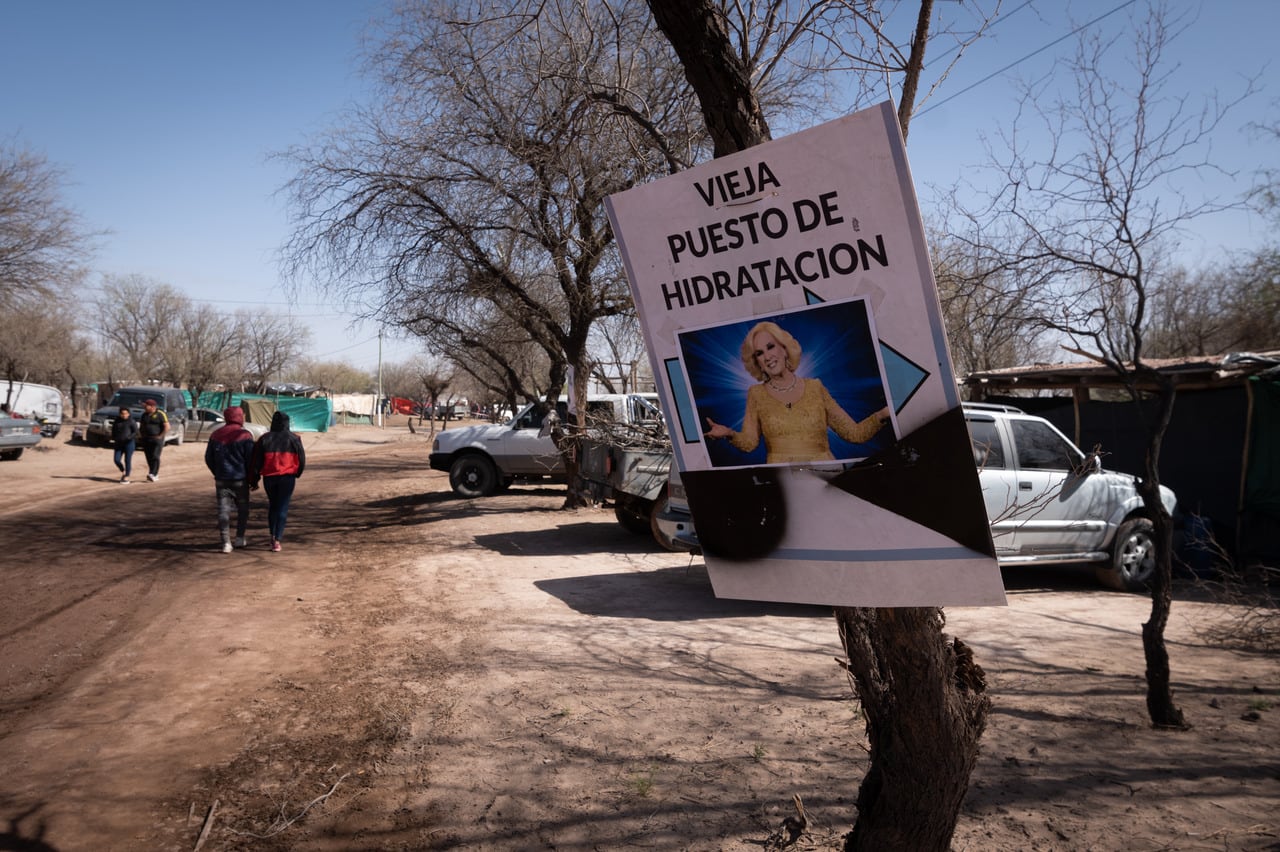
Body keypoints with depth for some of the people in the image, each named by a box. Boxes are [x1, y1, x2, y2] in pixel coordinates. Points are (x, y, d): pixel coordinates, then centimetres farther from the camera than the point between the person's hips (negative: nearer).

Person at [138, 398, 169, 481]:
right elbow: (141, 425, 22)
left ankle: (153, 474, -17)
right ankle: (156, 474, 14)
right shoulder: (144, 415, 10)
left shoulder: (160, 414, -8)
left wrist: (160, 436, -15)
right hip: (146, 440, 6)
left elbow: (167, 427, -12)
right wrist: (141, 435, 9)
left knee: (155, 457, -13)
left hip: (157, 439, -6)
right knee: (149, 458, 5)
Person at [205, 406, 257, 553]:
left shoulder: (215, 435, 5)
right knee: (243, 509, 14)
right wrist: (253, 480, -1)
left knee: (223, 510, 3)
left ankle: (226, 542, -2)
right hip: (240, 480, -3)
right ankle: (240, 538, 16)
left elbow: (208, 458, 10)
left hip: (221, 480, 3)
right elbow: (251, 460, -10)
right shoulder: (245, 435, -8)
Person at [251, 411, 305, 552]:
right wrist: (297, 473, 19)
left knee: (272, 505, 20)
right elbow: (301, 460, 1)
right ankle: (277, 539, -8)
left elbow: (256, 461, 2)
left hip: (269, 477, 2)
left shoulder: (264, 439, 2)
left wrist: (254, 480, 11)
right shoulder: (293, 439, -3)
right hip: (287, 478, -2)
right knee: (282, 508, 0)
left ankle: (273, 535, 26)